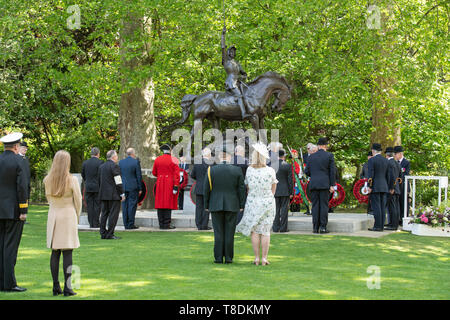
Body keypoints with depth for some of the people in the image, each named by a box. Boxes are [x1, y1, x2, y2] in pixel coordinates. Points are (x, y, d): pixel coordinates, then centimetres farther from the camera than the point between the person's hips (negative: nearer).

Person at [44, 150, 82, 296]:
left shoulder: (47, 180, 1)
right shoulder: (72, 180, -10)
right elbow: (78, 201, -3)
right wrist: (77, 217, 12)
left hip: (53, 215, 4)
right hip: (68, 215, -4)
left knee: (55, 252, 8)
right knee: (67, 252, -3)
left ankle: (56, 286, 8)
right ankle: (67, 287, -4)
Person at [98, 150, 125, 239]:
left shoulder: (101, 166, 14)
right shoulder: (114, 166, -11)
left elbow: (99, 180, 17)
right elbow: (118, 182, -13)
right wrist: (122, 194, -8)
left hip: (103, 194, 8)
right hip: (113, 195, -8)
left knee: (104, 213, 10)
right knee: (113, 214, -5)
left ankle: (103, 233, 11)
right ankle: (110, 234, -8)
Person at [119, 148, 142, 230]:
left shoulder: (120, 162, 5)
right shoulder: (136, 162, -7)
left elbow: (118, 175, 9)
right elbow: (139, 176, -7)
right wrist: (140, 188, -1)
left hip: (123, 187, 4)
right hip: (133, 187, -4)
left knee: (124, 205, 8)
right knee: (132, 205, -2)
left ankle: (126, 224, 9)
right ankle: (131, 224, -3)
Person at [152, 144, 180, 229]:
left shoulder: (157, 159, 5)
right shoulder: (173, 160, -5)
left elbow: (154, 173, 15)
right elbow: (176, 174, -11)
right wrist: (176, 186, -11)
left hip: (160, 184, 4)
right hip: (170, 184, -3)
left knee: (160, 203, 6)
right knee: (168, 203, -1)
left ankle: (161, 224, 7)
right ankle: (167, 224, -3)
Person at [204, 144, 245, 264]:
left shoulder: (211, 170, -4)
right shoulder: (237, 171, -3)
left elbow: (206, 189, -1)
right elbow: (241, 189, 0)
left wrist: (206, 205, 8)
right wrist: (241, 205, 7)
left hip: (216, 205, 0)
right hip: (232, 205, 0)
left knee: (218, 232, 4)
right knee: (229, 232, 4)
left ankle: (218, 257, 3)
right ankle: (228, 257, 6)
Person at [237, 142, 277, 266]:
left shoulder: (249, 170, -7)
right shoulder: (270, 171, -7)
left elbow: (247, 187, 3)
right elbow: (273, 189, 3)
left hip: (252, 203, 0)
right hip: (267, 203, 0)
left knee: (254, 231, 6)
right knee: (265, 231, 5)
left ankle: (257, 258, 5)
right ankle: (264, 258, 3)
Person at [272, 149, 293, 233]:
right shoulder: (288, 166, -7)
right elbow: (290, 180, -5)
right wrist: (291, 192, 1)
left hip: (275, 191, 2)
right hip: (285, 191, -2)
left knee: (276, 209, 8)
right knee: (284, 209, 2)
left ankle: (276, 228, 9)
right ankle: (283, 227, 0)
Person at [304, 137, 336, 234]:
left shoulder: (311, 156, 6)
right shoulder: (329, 156, -1)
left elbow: (307, 171, 8)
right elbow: (332, 171, -4)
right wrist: (332, 185, -2)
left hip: (313, 184, 2)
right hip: (325, 184, -2)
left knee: (315, 206, 5)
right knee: (324, 205, -1)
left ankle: (315, 227, 4)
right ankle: (323, 227, -4)